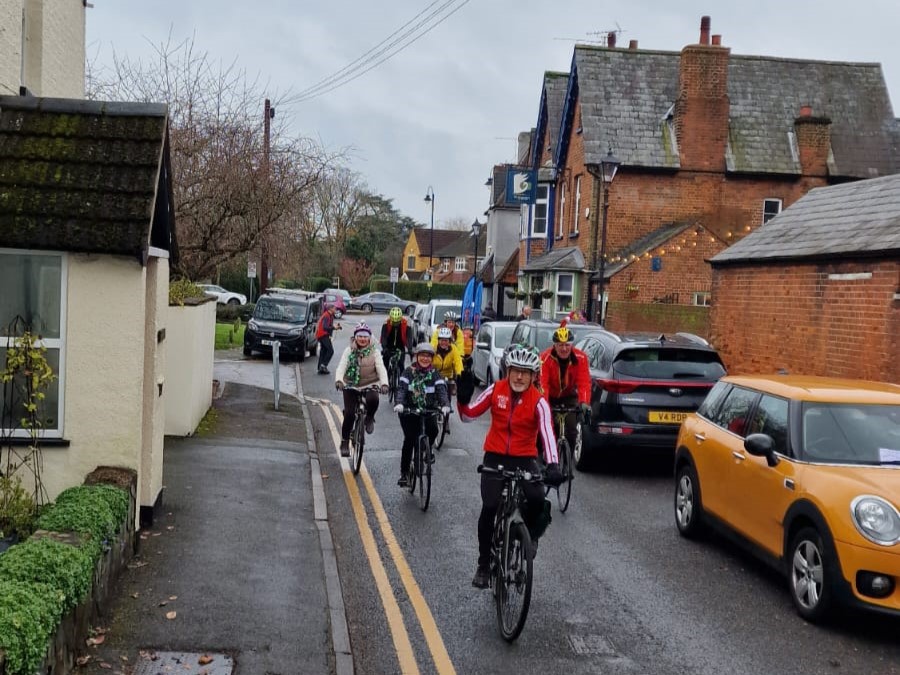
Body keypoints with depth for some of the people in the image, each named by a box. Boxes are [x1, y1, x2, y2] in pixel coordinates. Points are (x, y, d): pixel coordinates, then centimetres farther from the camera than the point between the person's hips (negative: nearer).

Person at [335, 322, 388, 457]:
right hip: (350, 385, 1)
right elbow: (341, 366, -11)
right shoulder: (349, 351, 1)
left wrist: (384, 383, -30)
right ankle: (345, 442, 9)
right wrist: (338, 380, -31)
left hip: (370, 385, 0)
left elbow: (381, 368, -11)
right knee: (349, 414, -10)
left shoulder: (374, 352, 0)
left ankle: (369, 418, 2)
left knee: (373, 400, -32)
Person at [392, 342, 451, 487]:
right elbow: (402, 389, -14)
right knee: (409, 439, -9)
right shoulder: (409, 372, -2)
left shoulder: (435, 373, 1)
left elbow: (441, 390, -13)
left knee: (433, 430, -26)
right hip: (409, 411, -1)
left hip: (428, 410, 1)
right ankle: (404, 473, 3)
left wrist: (445, 405, -33)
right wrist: (399, 403, -34)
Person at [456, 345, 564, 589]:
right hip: (495, 458, 1)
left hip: (524, 460, -1)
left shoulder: (538, 401, -11)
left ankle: (529, 536, 10)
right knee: (490, 507, -16)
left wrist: (553, 466, -40)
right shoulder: (496, 390, -4)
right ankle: (484, 564, 2)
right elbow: (468, 415, 2)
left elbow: (547, 434, -25)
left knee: (537, 502, -26)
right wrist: (463, 398, -20)